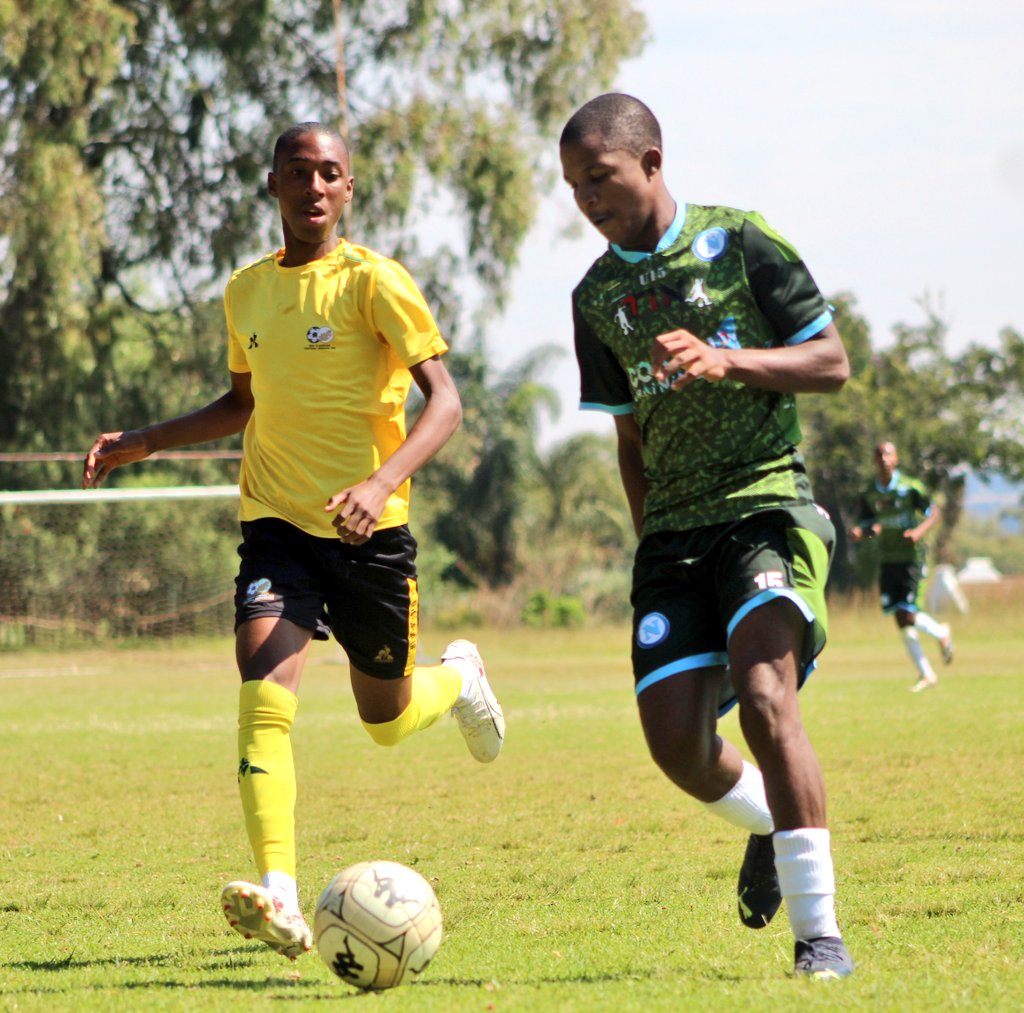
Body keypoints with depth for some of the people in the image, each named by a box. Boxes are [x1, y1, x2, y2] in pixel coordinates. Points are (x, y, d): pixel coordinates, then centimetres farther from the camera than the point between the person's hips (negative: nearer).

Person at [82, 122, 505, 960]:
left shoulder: (372, 280, -8)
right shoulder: (246, 292, 10)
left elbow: (444, 399, -14)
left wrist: (384, 482, -30)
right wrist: (146, 441, 16)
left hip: (369, 530, -3)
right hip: (277, 522, 3)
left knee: (386, 721, 12)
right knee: (264, 699, -20)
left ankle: (458, 677, 48)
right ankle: (281, 902, -29)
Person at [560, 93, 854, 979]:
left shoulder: (737, 242, -2)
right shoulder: (597, 297, 12)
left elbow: (833, 363, -3)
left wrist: (727, 359, -18)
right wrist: (654, 550, 14)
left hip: (769, 504, -5)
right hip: (672, 530, 5)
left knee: (762, 695, -24)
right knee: (676, 740, -7)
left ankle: (820, 936, -18)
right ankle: (772, 826, 28)